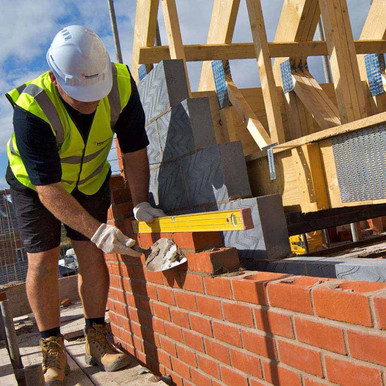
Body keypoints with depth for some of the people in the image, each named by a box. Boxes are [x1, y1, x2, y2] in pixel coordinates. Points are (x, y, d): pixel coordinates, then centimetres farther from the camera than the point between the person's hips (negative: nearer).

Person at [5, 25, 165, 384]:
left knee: (92, 255, -3)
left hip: (90, 179, 3)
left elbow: (134, 150, -15)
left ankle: (97, 340, 10)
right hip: (34, 183, -2)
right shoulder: (31, 109, -38)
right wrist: (98, 230, -44)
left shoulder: (121, 84, -27)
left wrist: (140, 203, -22)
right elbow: (48, 190, -36)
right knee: (42, 261, -6)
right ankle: (52, 348, 9)